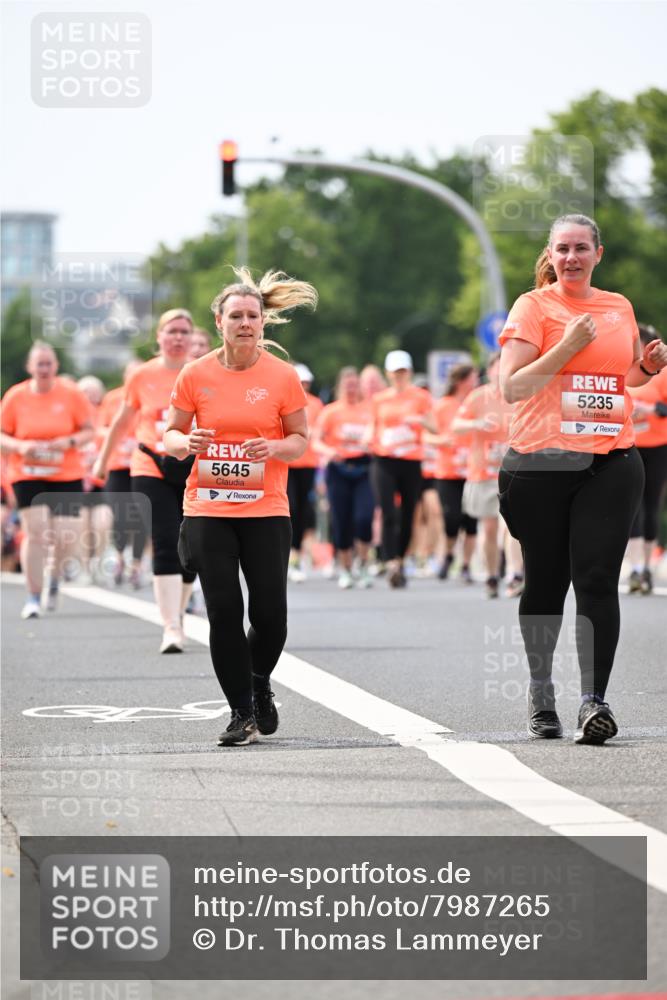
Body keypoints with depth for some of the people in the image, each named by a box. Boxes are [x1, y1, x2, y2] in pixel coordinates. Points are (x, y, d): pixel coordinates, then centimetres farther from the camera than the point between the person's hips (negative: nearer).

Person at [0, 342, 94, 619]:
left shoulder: (71, 394, -1)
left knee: (67, 537, -7)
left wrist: (69, 442, -15)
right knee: (35, 531, -12)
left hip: (67, 475, 0)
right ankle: (33, 597, -1)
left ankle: (56, 580, 26)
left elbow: (88, 431, 4)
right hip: (27, 475, 0)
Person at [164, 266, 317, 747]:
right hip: (208, 511, 0)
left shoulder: (283, 376, -1)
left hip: (266, 510, 0)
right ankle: (242, 713, 7)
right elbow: (172, 435, 9)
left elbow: (301, 439, 5)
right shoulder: (196, 375, 1)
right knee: (224, 612, -4)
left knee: (270, 613, -4)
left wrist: (274, 447, -16)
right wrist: (186, 443, -14)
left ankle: (259, 683, 27)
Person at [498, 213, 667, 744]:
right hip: (542, 462, -2)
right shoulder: (534, 306, 0)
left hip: (610, 461, 2)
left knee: (598, 580, -10)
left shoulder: (619, 307, 13)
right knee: (546, 581, 7)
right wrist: (568, 347, -15)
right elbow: (512, 387, -8)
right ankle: (541, 691, 26)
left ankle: (594, 700, -14)